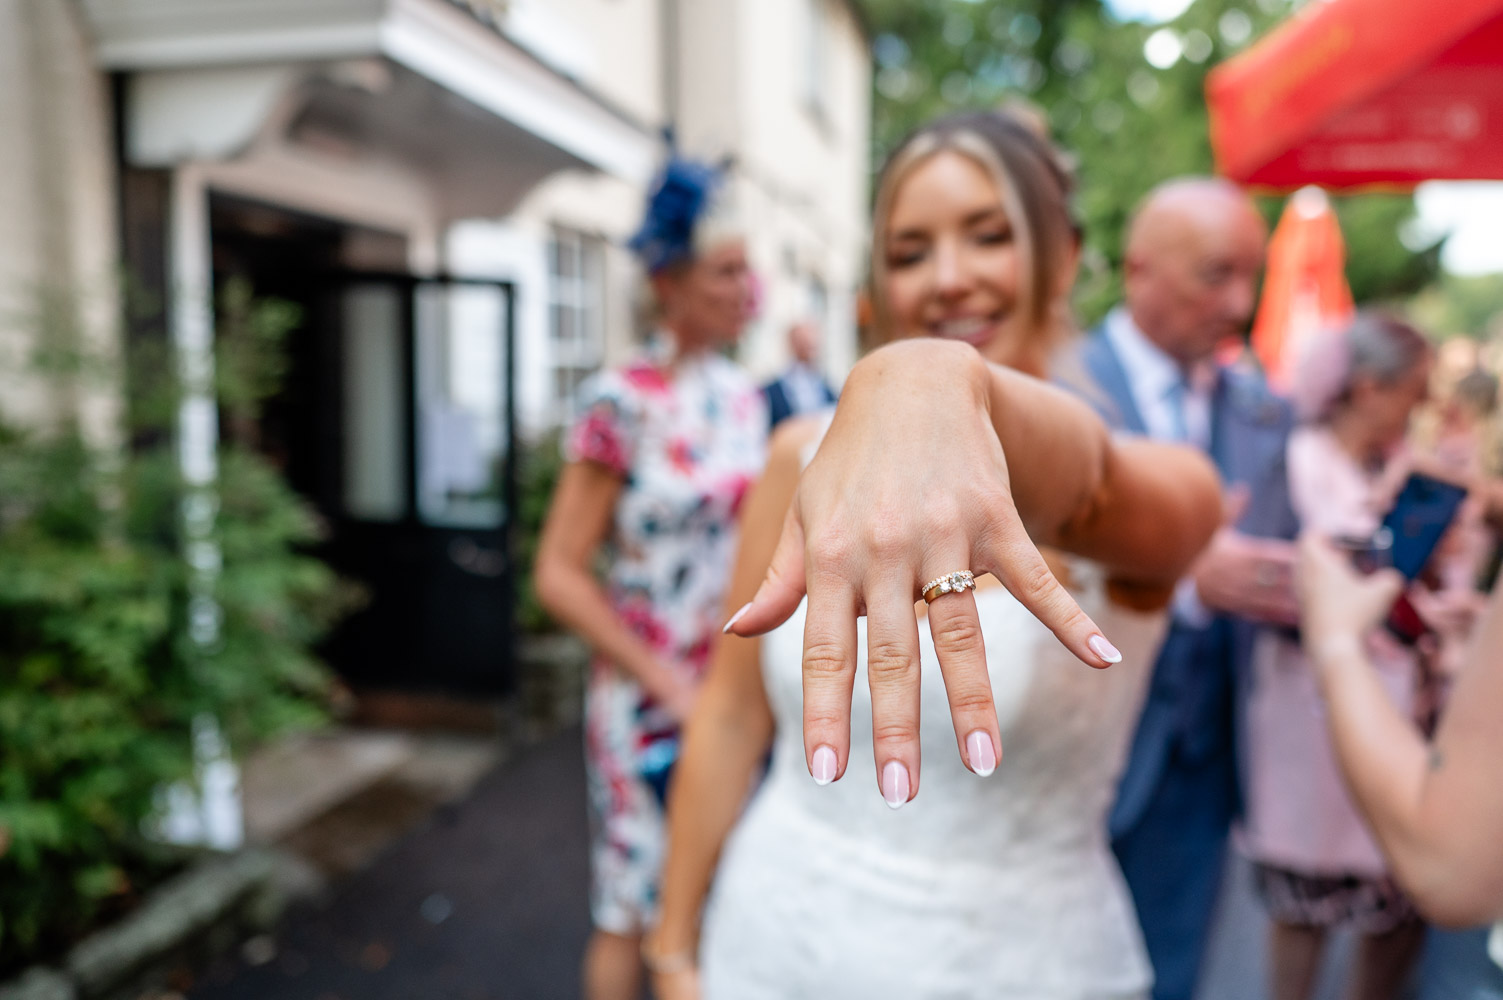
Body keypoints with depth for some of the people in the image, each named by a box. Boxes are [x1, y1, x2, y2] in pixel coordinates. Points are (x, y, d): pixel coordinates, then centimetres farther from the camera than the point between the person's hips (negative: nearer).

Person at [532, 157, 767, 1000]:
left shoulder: (745, 396, 4)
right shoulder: (624, 402, -14)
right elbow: (560, 576, -14)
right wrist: (668, 681, -15)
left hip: (737, 697, 5)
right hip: (647, 700, -5)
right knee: (632, 914, 10)